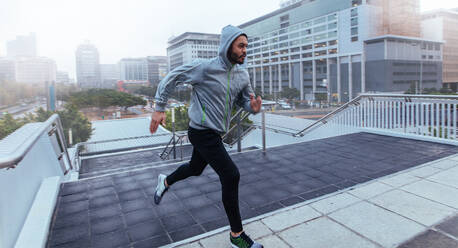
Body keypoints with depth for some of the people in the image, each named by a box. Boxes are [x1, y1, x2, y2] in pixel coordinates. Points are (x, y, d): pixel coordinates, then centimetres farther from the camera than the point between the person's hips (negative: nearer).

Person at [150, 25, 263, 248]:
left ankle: (165, 181, 58)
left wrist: (253, 107, -13)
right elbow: (171, 79, -7)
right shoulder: (205, 68, -17)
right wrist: (159, 109, -6)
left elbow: (244, 100, 12)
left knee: (195, 168, 27)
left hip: (215, 133, 8)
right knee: (231, 176, -13)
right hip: (202, 132, -8)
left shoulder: (242, 75, 3)